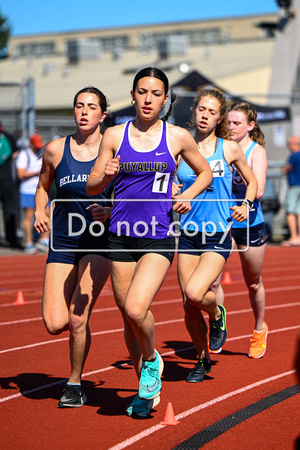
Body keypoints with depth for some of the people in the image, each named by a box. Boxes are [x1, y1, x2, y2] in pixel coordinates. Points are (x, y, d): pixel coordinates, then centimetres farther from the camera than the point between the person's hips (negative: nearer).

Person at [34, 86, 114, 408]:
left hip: (99, 240, -2)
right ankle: (78, 317, 29)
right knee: (54, 324, -9)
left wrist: (110, 211, -16)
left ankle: (75, 385, 10)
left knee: (78, 318, -12)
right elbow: (43, 186, 19)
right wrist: (39, 213, 1)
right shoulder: (55, 150, 2)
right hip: (63, 240, 2)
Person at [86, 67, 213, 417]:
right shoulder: (114, 135, 4)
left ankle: (152, 360, 10)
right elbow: (91, 187, 7)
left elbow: (205, 172, 17)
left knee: (135, 309, -21)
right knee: (128, 318, 8)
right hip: (121, 236, 3)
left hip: (159, 238, -2)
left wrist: (187, 198, -1)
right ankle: (148, 389, 27)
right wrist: (106, 176, -15)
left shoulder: (178, 137, 1)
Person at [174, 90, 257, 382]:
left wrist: (246, 205, -3)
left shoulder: (229, 149, 0)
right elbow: (170, 189, 15)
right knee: (189, 308, 4)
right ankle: (202, 360, 27)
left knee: (194, 294, -23)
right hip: (188, 235, 3)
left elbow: (252, 182, 15)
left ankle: (217, 315, 12)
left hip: (218, 236, -3)